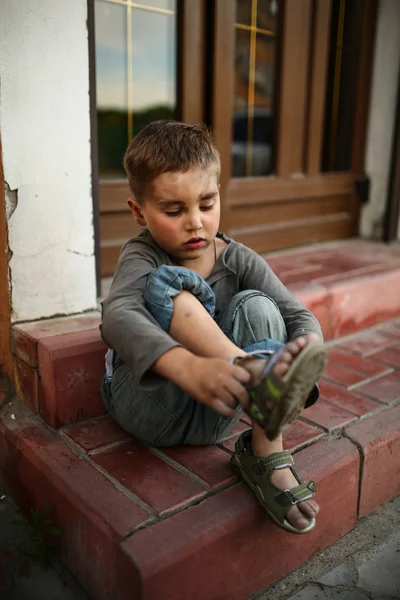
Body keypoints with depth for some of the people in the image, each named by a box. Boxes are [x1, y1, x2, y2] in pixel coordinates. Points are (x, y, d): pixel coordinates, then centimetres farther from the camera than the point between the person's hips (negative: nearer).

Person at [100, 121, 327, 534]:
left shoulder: (238, 261, -1)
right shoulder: (141, 256, -10)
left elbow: (300, 316, -12)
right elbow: (117, 314, -32)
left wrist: (307, 348, -38)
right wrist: (186, 366, -53)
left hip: (210, 414, 3)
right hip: (147, 404, -2)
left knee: (256, 306, -21)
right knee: (167, 282, -25)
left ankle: (265, 457, -22)